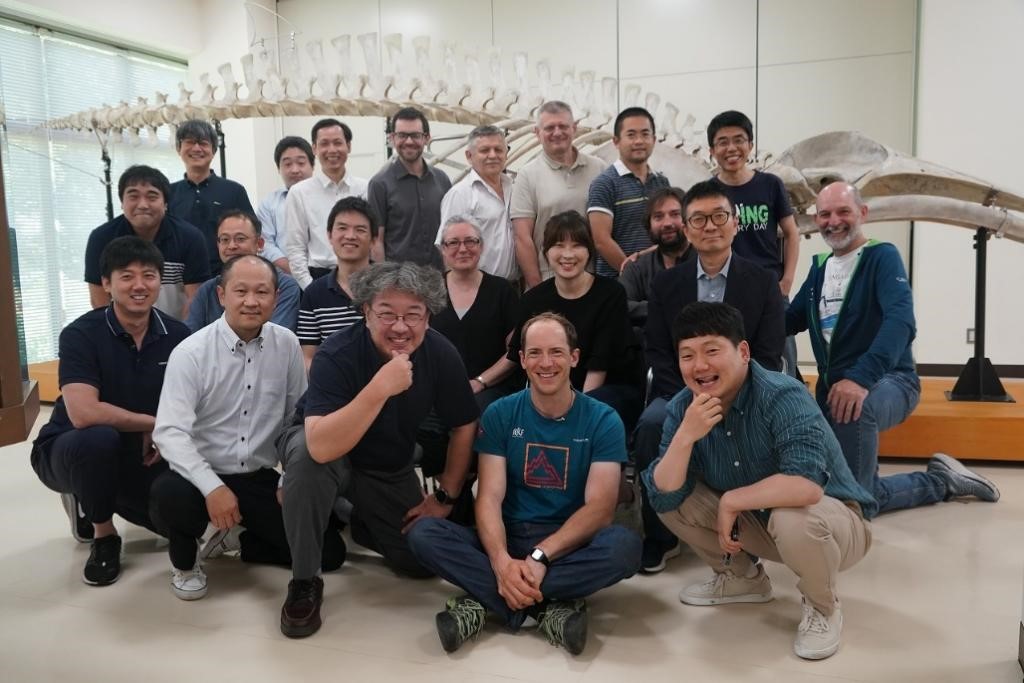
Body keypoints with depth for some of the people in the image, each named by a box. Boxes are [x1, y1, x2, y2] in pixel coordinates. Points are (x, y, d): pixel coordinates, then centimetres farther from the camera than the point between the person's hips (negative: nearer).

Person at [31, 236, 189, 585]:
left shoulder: (177, 335, -8)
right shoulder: (80, 334, -20)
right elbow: (83, 414, -33)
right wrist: (153, 424, -23)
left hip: (141, 454, 4)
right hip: (69, 450, -4)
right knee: (100, 439, -37)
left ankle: (94, 500, 18)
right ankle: (103, 536, -7)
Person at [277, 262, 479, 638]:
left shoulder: (440, 353, -20)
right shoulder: (337, 354, -32)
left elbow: (464, 426, -5)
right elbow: (321, 447, -45)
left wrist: (446, 497, -3)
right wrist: (380, 388, -52)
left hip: (390, 470, 4)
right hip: (326, 454, -3)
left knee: (424, 561, -3)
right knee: (305, 454, -38)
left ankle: (359, 522, 28)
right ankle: (304, 581, -16)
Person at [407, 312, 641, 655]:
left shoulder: (603, 420, -5)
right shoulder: (500, 414, -1)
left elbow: (600, 506, -13)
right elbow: (490, 497, -10)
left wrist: (540, 556, -27)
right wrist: (501, 560, -30)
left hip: (570, 545, -1)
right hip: (507, 539, 1)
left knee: (625, 545, -34)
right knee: (424, 534, -24)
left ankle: (486, 601, -25)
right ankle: (549, 606, -27)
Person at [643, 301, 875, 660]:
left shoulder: (782, 396, -29)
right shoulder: (682, 407, -11)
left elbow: (806, 485, -43)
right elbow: (663, 497, -16)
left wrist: (730, 501, -29)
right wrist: (685, 436, -32)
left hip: (835, 520, -6)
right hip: (757, 522, 6)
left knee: (792, 519, -37)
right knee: (673, 500, -8)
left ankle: (823, 607, -4)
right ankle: (742, 577, 16)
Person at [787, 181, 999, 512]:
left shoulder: (882, 256, -8)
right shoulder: (819, 266, 13)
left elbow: (900, 321, -26)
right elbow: (790, 321, 15)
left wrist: (860, 377, -41)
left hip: (886, 380, -7)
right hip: (832, 385, 7)